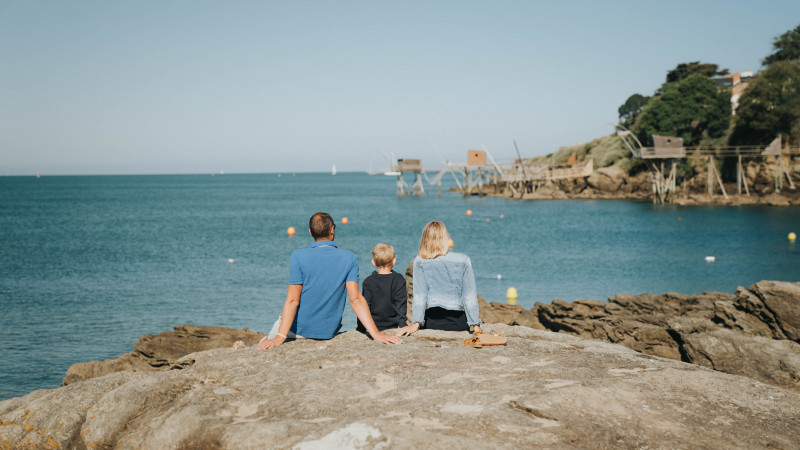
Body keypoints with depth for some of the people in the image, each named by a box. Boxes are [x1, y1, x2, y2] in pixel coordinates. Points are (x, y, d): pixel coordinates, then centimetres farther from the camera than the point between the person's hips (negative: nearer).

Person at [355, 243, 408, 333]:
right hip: (393, 327, 0)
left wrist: (360, 328, 6)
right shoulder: (399, 280, -2)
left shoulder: (368, 281, -3)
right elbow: (402, 305, -2)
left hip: (374, 326, 0)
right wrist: (402, 325, 1)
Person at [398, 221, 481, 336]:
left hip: (431, 322, 1)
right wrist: (476, 326, 3)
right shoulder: (463, 260, -1)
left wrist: (416, 323, -1)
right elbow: (470, 296, 0)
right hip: (458, 324, -1)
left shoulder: (420, 262, -2)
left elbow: (419, 295, -3)